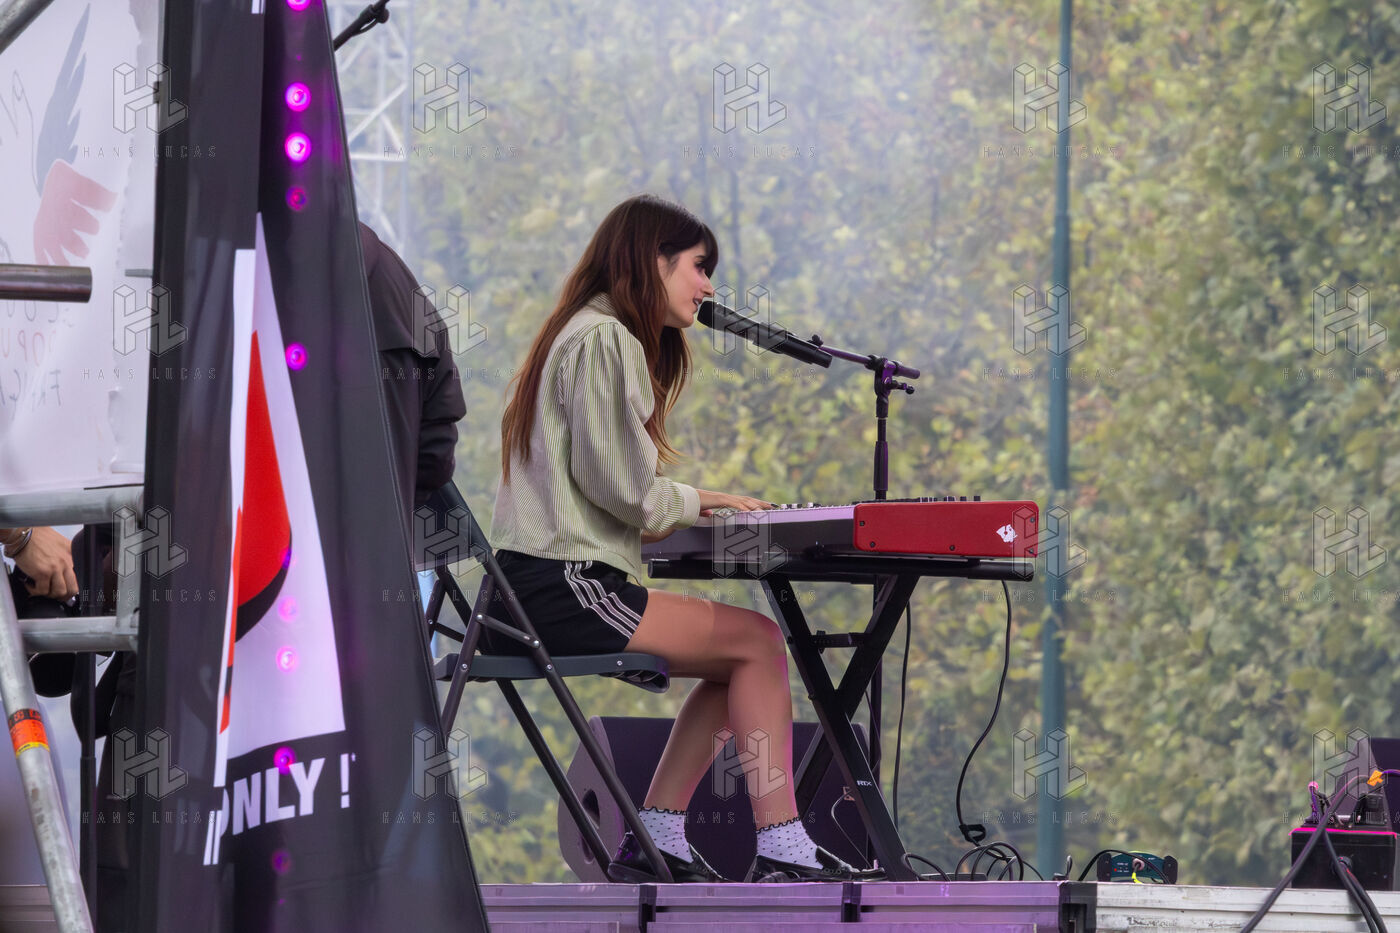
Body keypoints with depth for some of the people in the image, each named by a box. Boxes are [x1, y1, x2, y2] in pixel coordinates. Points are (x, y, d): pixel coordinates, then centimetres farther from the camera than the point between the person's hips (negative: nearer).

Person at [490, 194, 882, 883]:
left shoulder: (591, 336, 25)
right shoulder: (603, 339, -9)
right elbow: (619, 488, -16)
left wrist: (688, 506, 10)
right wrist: (694, 503, 2)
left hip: (542, 586, 11)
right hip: (560, 587, -11)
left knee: (740, 658, 10)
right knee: (758, 640, -11)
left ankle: (655, 843, 5)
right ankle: (779, 850, -13)